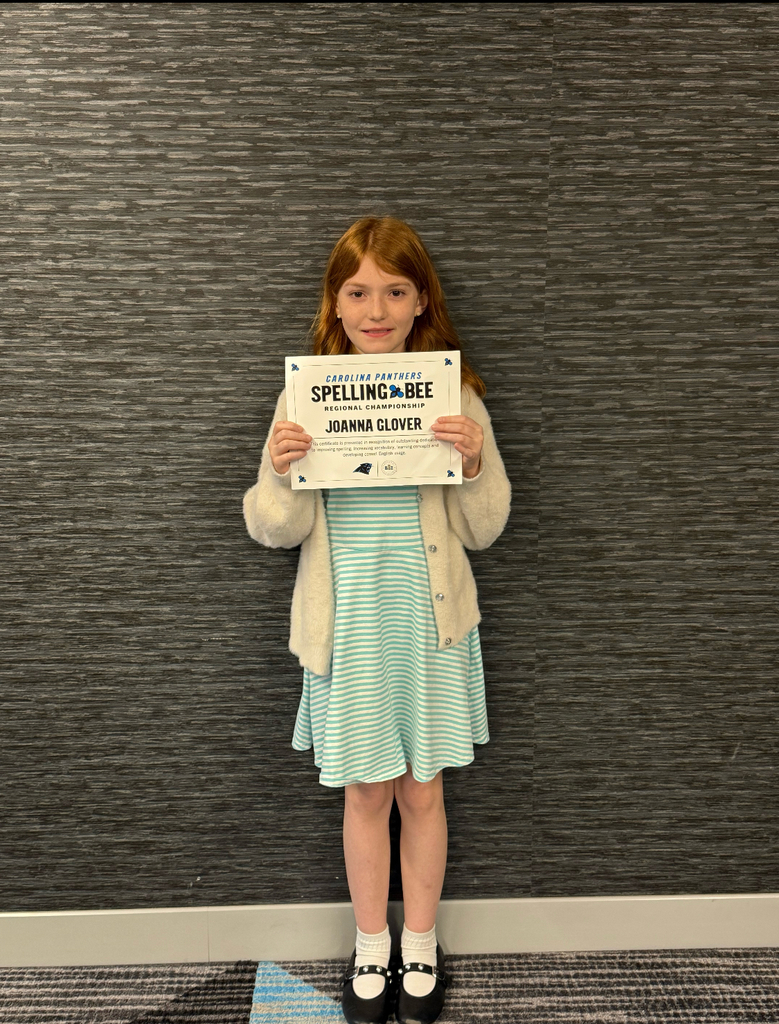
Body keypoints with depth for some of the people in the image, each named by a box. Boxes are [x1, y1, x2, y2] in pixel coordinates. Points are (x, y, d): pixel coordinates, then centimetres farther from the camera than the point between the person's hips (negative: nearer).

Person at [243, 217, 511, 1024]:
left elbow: (483, 528, 0)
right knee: (367, 793, 14)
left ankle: (420, 947, 39)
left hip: (430, 620, 0)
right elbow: (277, 530, -1)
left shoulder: (456, 397, -3)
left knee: (422, 791, 14)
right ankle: (371, 949, 39)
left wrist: (474, 463, -18)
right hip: (349, 623, 0)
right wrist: (282, 472, -20)